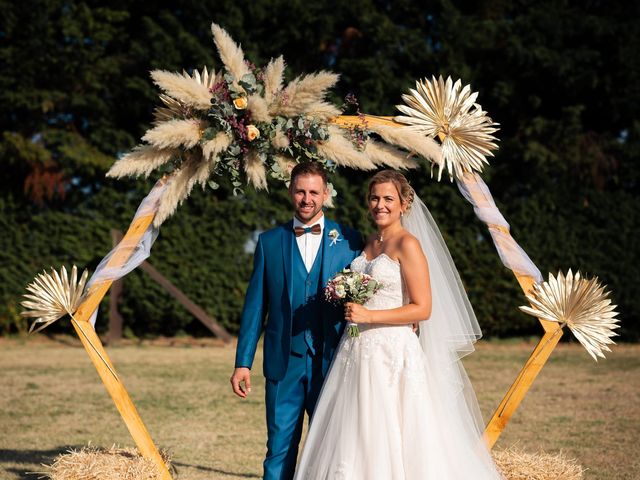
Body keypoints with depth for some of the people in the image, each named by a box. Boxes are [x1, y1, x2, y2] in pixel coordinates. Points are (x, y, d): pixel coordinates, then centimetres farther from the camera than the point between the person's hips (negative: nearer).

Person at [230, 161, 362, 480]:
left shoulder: (348, 241, 4)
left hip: (332, 362, 0)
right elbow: (255, 306, 7)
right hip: (284, 362, 1)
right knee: (279, 450, 2)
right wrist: (243, 362, 3)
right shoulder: (269, 242, 7)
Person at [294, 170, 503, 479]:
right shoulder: (370, 243, 15)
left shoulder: (408, 244, -8)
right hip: (357, 352, 8)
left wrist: (369, 316, -17)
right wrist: (349, 306, 8)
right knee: (348, 442, 5)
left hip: (393, 353, -8)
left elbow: (423, 309, -14)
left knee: (392, 444, -6)